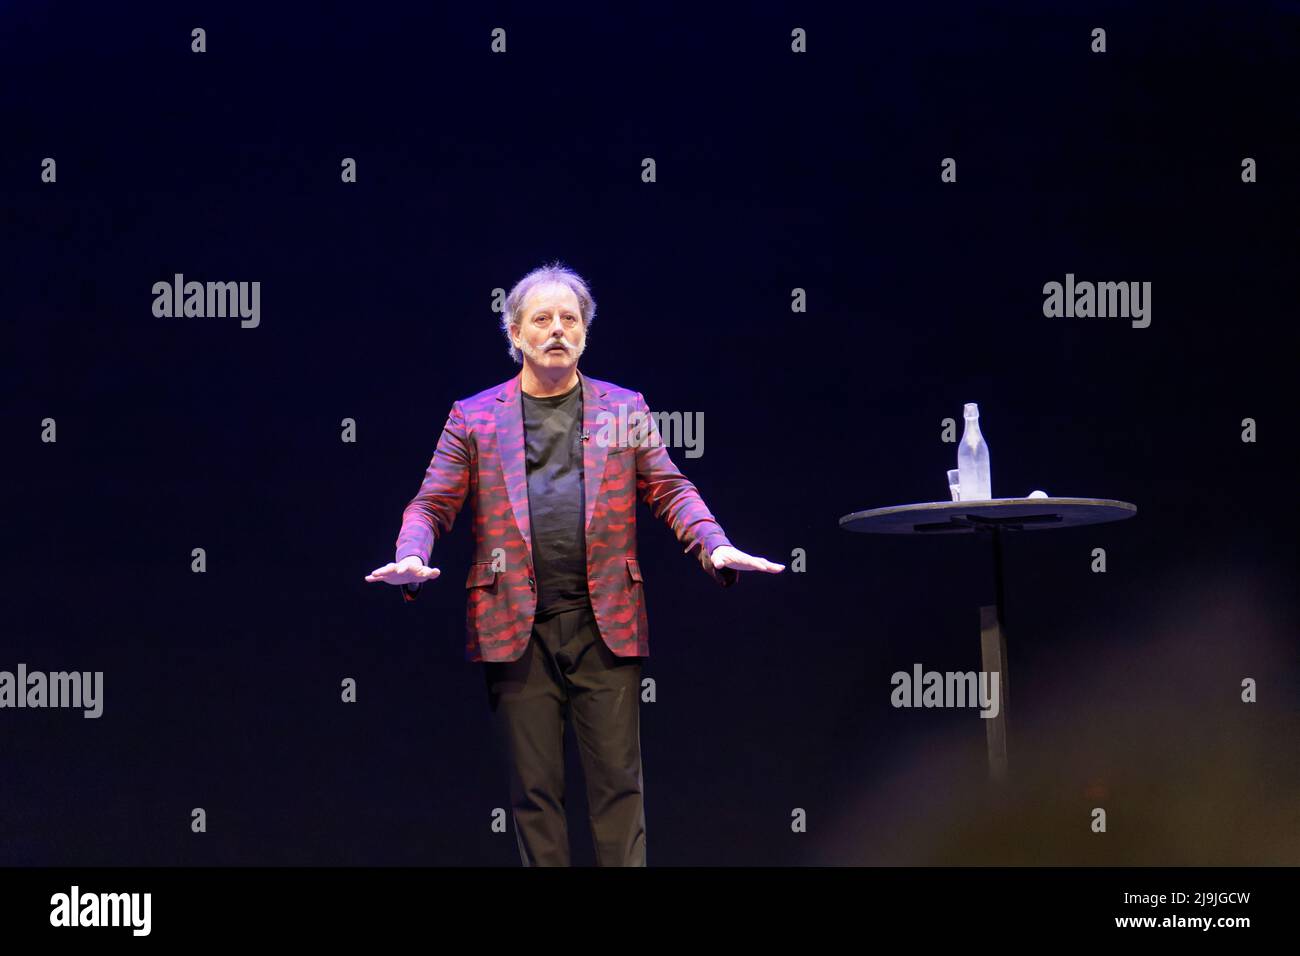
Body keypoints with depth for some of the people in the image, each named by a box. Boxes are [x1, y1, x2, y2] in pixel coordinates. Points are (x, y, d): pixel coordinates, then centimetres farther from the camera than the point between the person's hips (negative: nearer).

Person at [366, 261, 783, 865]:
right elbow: (432, 504, 5)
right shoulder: (474, 417, 10)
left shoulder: (624, 409, 13)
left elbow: (670, 490, 7)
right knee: (533, 788, 3)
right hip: (517, 627, 0)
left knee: (618, 781, -1)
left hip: (606, 623, 0)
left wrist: (716, 546, -12)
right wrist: (411, 558, -16)